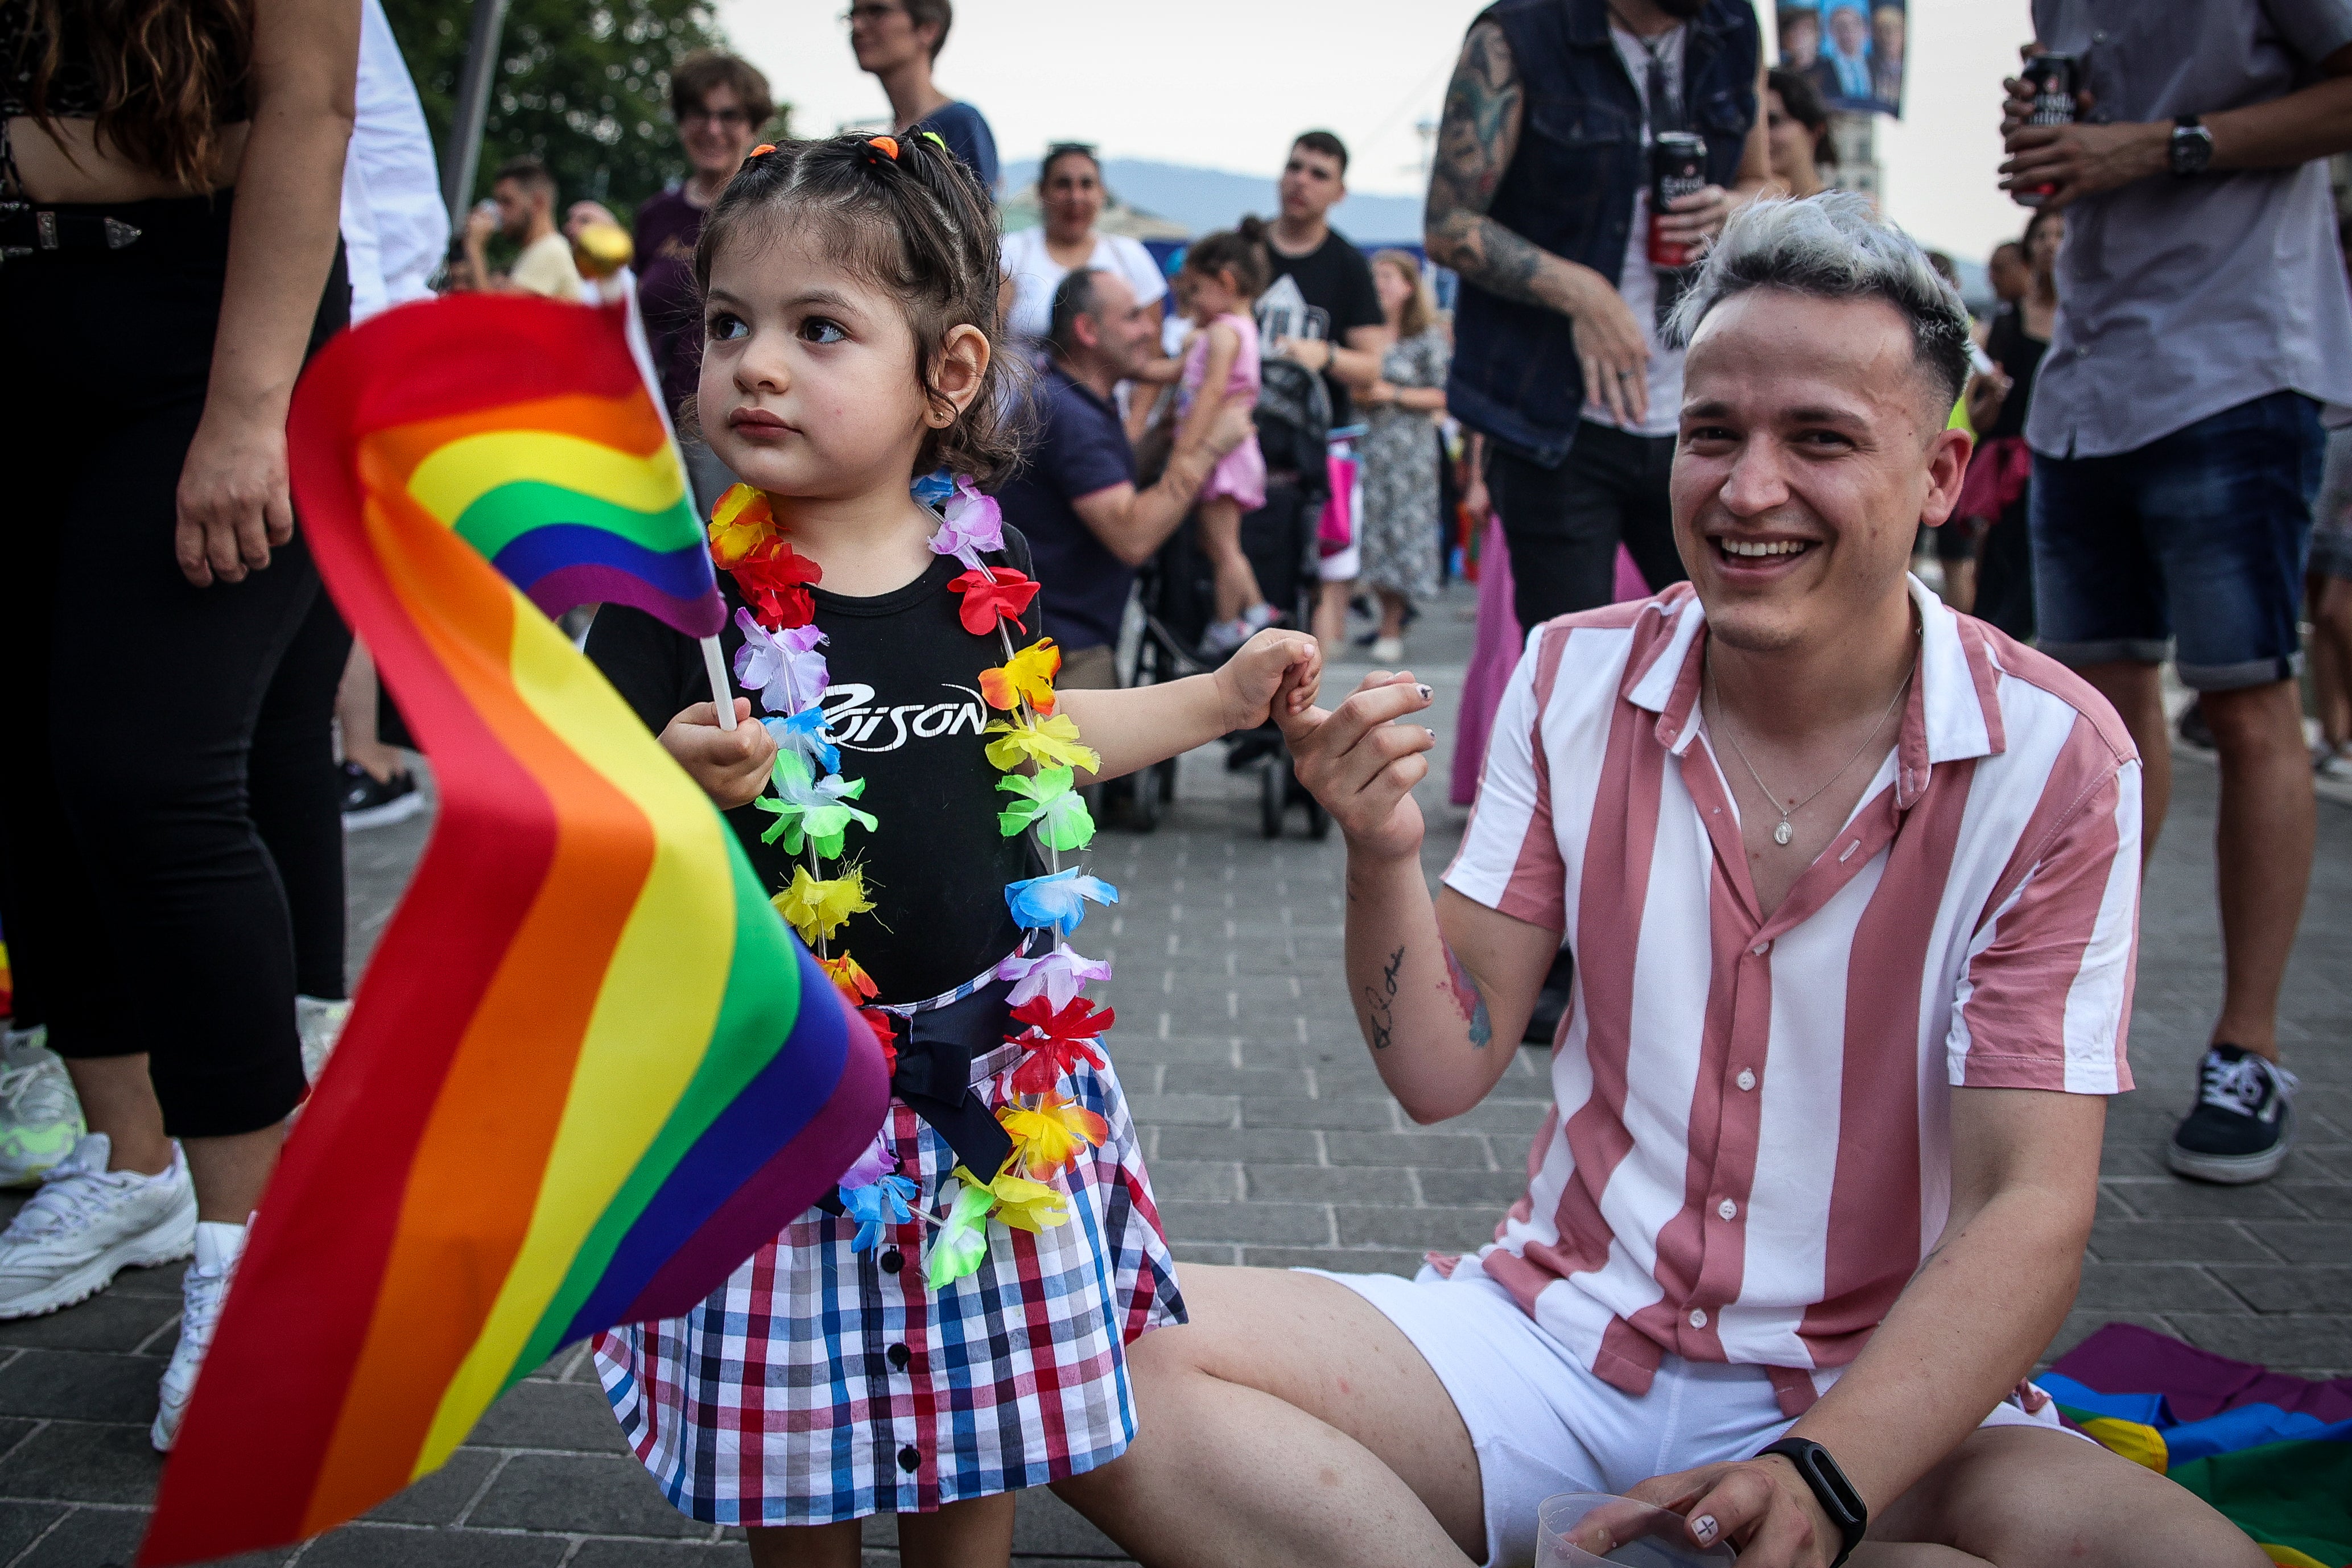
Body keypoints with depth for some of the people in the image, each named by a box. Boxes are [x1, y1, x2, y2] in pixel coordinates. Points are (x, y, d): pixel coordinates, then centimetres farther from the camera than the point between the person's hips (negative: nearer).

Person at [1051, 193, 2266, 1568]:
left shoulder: (2052, 760, -9)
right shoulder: (1576, 679, -1)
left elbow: (2029, 1210, -13)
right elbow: (1444, 1072, -1)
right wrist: (1385, 854, -20)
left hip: (1874, 1397, -1)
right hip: (1559, 1339, 2)